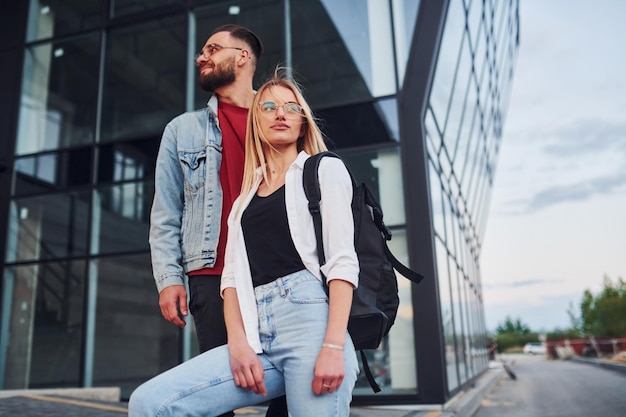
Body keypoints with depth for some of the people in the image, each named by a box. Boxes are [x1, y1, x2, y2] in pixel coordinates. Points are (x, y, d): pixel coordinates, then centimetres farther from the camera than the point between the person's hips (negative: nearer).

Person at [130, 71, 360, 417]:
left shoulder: (325, 170, 10)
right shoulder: (246, 198, 24)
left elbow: (343, 261, -3)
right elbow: (232, 275, 12)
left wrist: (334, 346, -15)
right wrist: (238, 344, -5)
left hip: (311, 319, -4)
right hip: (258, 337, 5)